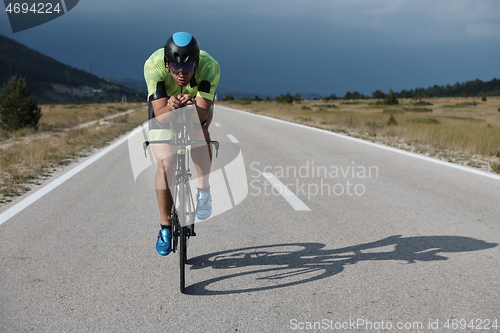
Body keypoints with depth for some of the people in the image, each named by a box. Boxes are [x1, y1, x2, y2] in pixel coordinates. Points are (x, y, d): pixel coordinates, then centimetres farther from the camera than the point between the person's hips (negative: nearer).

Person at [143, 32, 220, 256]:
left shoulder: (210, 66, -36)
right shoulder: (153, 65, -36)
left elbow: (203, 115, -38)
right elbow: (161, 114, -37)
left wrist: (192, 107, -59)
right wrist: (171, 107, -58)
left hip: (198, 108, 2)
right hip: (164, 106, -2)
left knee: (201, 131, -30)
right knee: (165, 164, -16)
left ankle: (203, 190, -8)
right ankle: (165, 227, -2)